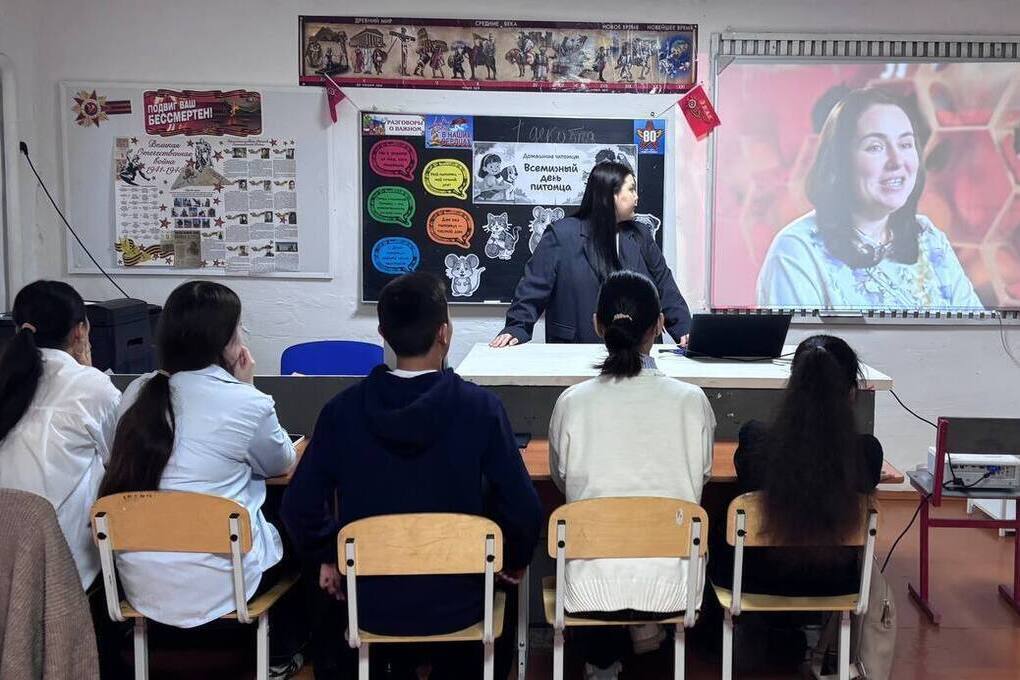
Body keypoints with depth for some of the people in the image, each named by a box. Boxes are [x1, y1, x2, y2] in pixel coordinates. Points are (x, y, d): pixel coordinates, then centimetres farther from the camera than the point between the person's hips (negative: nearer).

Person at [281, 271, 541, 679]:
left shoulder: (343, 410, -12)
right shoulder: (480, 408, -17)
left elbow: (300, 507, -9)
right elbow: (523, 509, -15)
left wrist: (329, 557, 10)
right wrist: (515, 560, 6)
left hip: (371, 603, 1)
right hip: (455, 604, -1)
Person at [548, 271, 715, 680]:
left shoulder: (572, 402, -10)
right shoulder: (691, 401, -9)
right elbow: (702, 477, 7)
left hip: (592, 588, -1)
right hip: (669, 586, 1)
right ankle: (646, 628, 32)